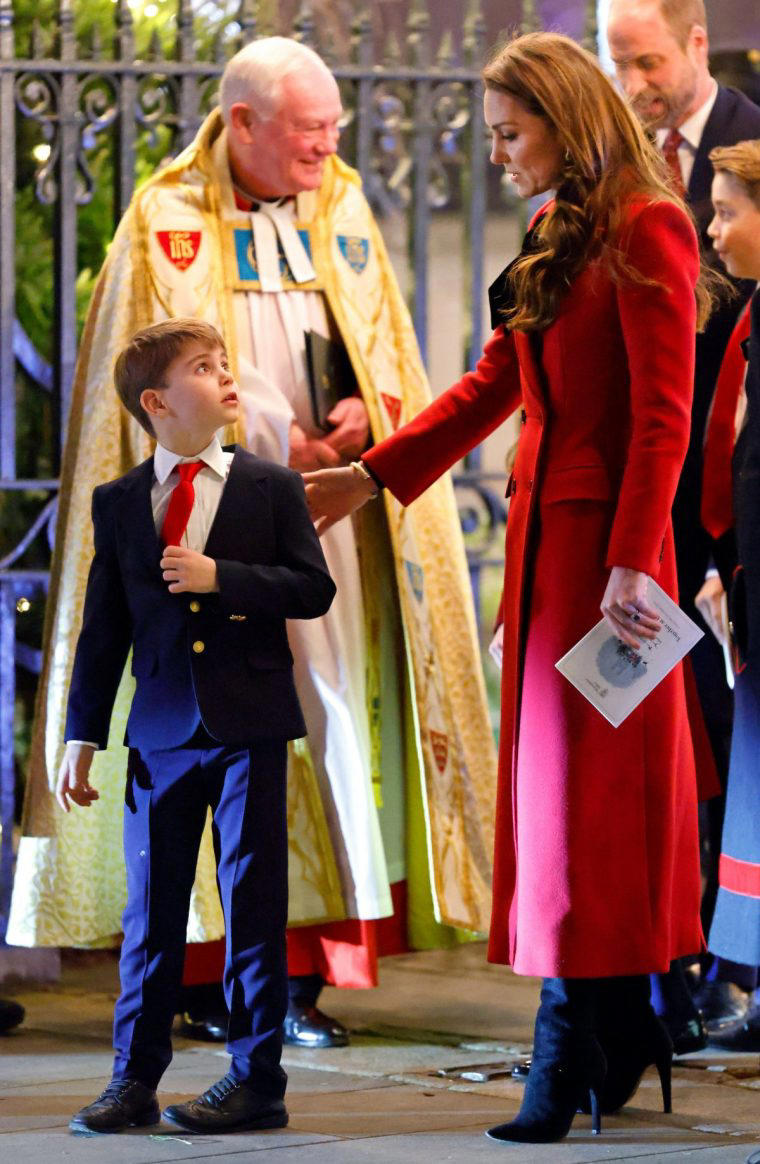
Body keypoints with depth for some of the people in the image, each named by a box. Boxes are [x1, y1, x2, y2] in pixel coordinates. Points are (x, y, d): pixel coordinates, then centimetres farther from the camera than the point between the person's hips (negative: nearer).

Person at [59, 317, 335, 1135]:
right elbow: (102, 628, 8)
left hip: (249, 728, -2)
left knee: (252, 900, -1)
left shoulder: (271, 487, 4)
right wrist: (81, 738, 5)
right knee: (150, 904, 4)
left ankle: (255, 1079, 4)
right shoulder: (118, 503, 8)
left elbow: (314, 589, -3)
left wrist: (222, 578, -15)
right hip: (162, 731, 2)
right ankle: (134, 1078, 10)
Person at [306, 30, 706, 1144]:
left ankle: (573, 1054, -7)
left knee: (590, 785, -8)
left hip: (604, 541, -9)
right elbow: (489, 388, 23)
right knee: (554, 780, 8)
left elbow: (663, 414, -15)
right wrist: (365, 478, 21)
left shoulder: (647, 232, -10)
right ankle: (622, 1040, 12)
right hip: (545, 535, 9)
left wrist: (633, 559, -20)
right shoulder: (556, 245, 17)